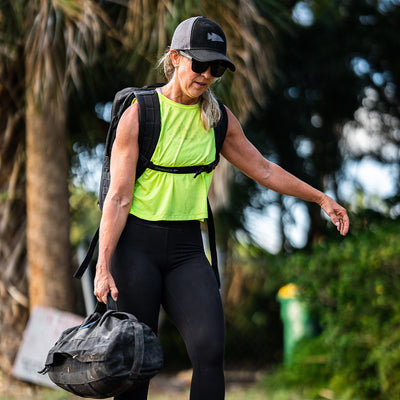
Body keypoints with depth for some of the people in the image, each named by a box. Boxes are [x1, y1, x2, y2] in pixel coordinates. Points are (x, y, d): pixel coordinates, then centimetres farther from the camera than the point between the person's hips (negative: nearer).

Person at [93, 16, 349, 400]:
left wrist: (321, 198, 16)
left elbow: (263, 170, 18)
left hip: (187, 246, 4)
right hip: (137, 242, -4)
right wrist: (103, 267, -17)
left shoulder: (219, 119, 7)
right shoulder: (139, 115, -7)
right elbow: (119, 197, -10)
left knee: (210, 350, -12)